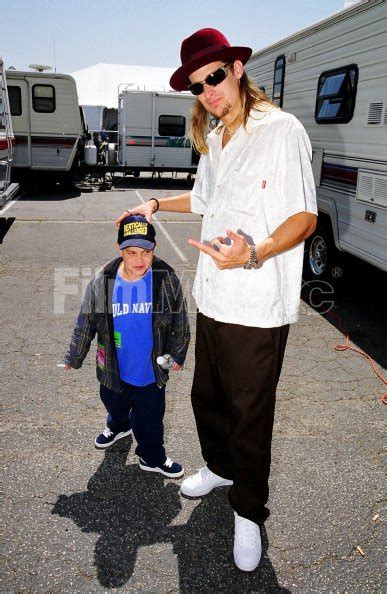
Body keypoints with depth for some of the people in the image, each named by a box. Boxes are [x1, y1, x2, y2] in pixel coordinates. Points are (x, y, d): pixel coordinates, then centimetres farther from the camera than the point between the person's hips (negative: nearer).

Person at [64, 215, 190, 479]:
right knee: (115, 405, 28)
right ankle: (118, 427, 63)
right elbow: (86, 324, -2)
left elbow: (179, 322, -2)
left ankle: (153, 458, 39)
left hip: (151, 370, -2)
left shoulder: (167, 279, -18)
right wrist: (74, 357, 7)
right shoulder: (102, 283, -16)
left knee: (150, 417, 11)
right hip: (114, 370, 2)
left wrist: (178, 354, 8)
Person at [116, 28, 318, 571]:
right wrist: (157, 203, 27)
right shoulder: (213, 142, 14)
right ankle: (220, 468, 49)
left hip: (258, 310, -7)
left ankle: (249, 512, 31)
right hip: (212, 301, 8)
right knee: (207, 397, 22)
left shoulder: (281, 130, -11)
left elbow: (305, 217, -17)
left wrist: (255, 253, -32)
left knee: (250, 416, 8)